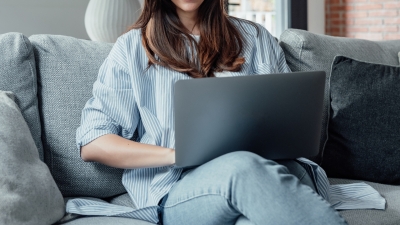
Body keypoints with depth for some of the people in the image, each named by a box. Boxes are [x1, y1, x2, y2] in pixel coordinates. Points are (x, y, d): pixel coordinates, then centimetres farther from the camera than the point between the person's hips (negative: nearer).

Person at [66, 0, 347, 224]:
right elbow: (92, 143, 4)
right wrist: (179, 154, -11)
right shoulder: (132, 47, 12)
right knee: (243, 167, -36)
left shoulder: (256, 38, 19)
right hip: (181, 190, -1)